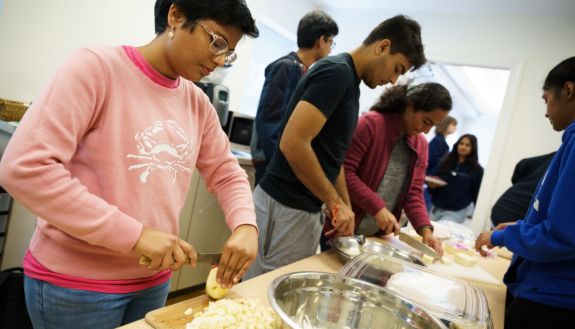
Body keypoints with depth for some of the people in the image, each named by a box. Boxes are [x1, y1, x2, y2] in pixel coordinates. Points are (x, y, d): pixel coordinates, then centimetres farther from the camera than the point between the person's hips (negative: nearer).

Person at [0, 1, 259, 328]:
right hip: (76, 283, -5)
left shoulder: (198, 103, 3)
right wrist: (135, 235, -24)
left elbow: (226, 173, 9)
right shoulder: (97, 67, -14)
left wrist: (245, 226, -11)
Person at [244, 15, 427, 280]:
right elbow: (293, 144, -25)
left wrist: (345, 207, 15)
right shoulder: (337, 72, -15)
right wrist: (336, 202, -14)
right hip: (284, 209, -9)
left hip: (307, 209, 9)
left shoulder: (348, 81, 14)